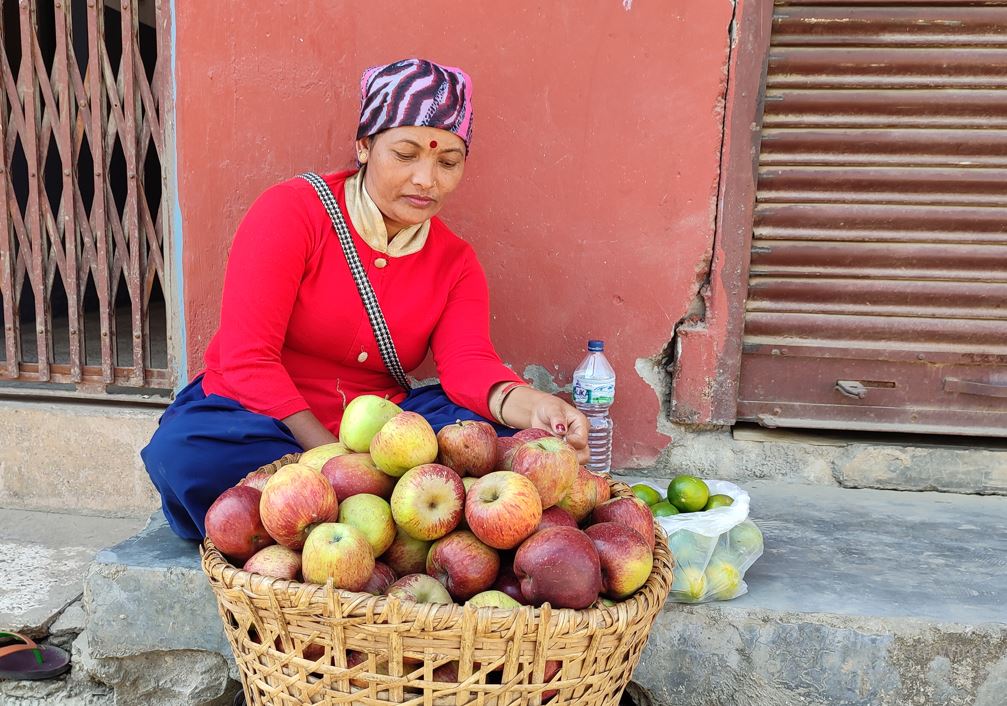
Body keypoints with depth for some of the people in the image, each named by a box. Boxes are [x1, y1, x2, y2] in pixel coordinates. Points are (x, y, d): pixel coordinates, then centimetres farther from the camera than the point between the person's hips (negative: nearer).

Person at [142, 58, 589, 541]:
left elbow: (469, 363, -15)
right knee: (183, 452, -34)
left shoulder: (455, 261, 2)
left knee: (496, 428, -20)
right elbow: (247, 359, -17)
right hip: (255, 413, -2)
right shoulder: (292, 210, -11)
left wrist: (531, 406, -39)